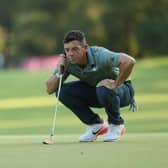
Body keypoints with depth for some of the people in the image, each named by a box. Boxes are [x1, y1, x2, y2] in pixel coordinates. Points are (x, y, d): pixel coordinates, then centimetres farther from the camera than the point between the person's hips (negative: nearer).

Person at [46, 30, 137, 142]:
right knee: (63, 91, -14)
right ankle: (96, 124, 2)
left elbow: (129, 61, -46)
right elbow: (50, 89, -12)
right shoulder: (67, 62, -15)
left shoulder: (99, 55, -32)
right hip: (95, 91, 6)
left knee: (104, 88, -40)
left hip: (122, 89, -6)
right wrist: (59, 72, -29)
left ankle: (117, 125, -9)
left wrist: (116, 84, -36)